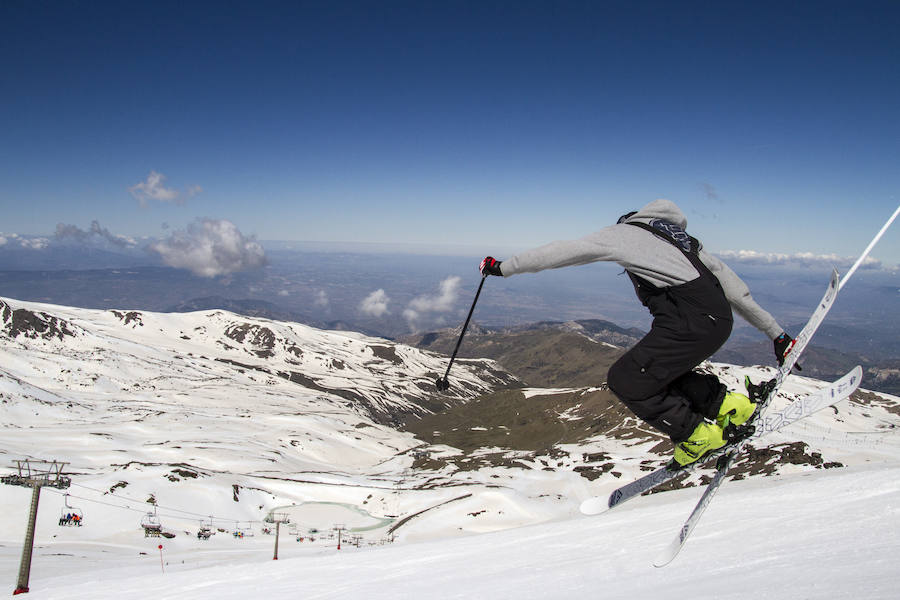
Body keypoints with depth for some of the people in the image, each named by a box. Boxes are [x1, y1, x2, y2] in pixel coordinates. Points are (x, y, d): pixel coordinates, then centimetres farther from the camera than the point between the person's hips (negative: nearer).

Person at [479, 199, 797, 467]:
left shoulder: (622, 231, 12)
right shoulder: (684, 241, 30)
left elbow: (560, 252, 12)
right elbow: (732, 286, 26)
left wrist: (504, 267, 21)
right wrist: (776, 333, 29)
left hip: (691, 322, -9)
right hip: (719, 320, 9)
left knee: (625, 380, 3)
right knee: (659, 370, 25)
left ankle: (699, 436, 8)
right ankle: (729, 406, 19)